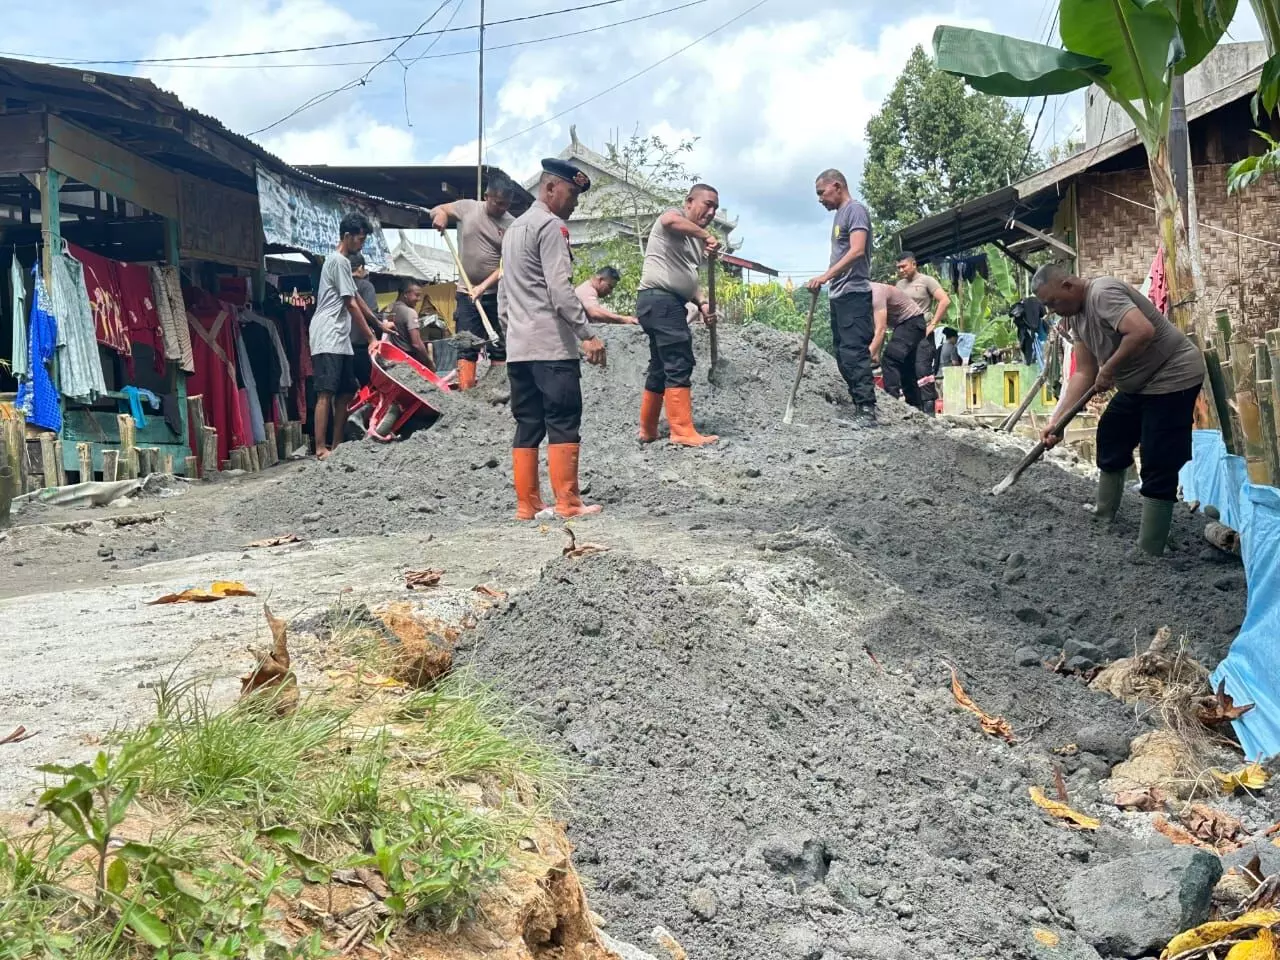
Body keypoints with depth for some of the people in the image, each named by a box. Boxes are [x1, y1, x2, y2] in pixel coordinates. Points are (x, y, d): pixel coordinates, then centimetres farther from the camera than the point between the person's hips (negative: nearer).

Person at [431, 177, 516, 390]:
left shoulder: (512, 225, -5)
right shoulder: (467, 207, 0)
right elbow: (437, 210, 14)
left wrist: (483, 286, -19)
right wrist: (440, 214, -10)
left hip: (497, 294, -1)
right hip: (467, 293, 1)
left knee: (500, 347, 3)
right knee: (466, 347, 0)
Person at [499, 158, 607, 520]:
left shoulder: (514, 229, 22)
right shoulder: (551, 226, -7)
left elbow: (504, 293, 23)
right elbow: (560, 289, -17)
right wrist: (588, 334, -17)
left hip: (518, 348, 9)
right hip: (552, 345, -9)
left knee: (527, 426, 7)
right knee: (564, 424, -6)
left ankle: (526, 504, 7)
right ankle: (567, 503, -6)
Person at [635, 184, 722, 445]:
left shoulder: (695, 239, 24)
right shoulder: (676, 220, -3)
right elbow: (669, 220, -30)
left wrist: (702, 304, 5)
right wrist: (706, 235, -28)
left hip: (671, 304, 10)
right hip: (660, 300, -10)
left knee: (662, 367, 13)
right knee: (679, 364, -14)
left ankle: (648, 431, 20)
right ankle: (683, 432, -16)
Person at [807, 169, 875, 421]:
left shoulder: (855, 210, -6)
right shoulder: (840, 214, 21)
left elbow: (857, 251, -19)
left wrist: (826, 276, -26)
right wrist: (828, 280, 13)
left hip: (853, 293, -10)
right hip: (839, 295, 10)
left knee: (854, 353, -15)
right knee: (844, 356, 8)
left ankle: (867, 409, -16)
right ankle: (859, 408, 10)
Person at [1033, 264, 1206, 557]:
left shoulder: (1103, 292, -25)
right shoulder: (1075, 315, 5)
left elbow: (1142, 332, -39)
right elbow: (1083, 373, 3)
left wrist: (1108, 369, -25)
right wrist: (1056, 420, -5)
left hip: (1173, 376, -11)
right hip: (1139, 382, 11)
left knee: (1159, 463, -10)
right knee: (1110, 437, 23)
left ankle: (1149, 552, -7)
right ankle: (1105, 513, 41)